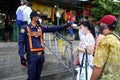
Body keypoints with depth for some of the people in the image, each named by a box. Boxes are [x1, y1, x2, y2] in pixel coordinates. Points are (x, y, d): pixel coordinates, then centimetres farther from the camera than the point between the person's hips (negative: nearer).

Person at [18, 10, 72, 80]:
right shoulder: (25, 28, -3)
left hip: (41, 55, 5)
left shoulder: (40, 28, 12)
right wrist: (22, 57, -16)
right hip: (32, 55, -5)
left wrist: (65, 26, 8)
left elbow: (53, 29, 13)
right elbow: (21, 43, -7)